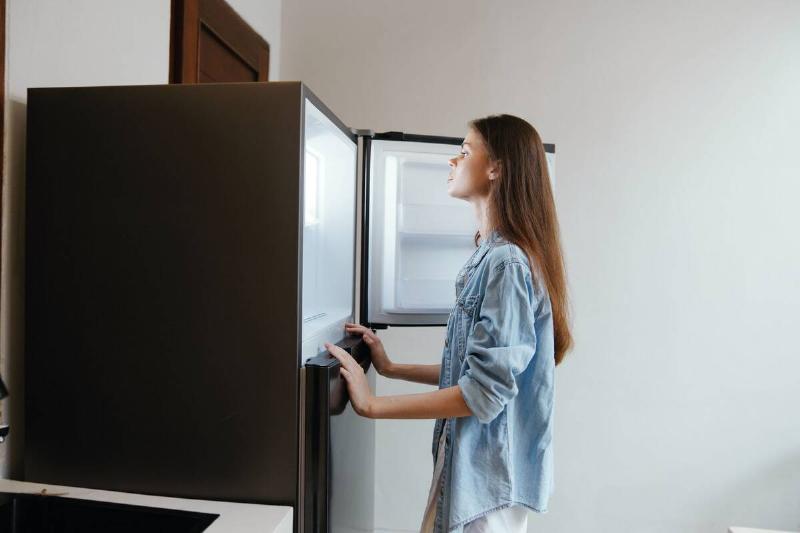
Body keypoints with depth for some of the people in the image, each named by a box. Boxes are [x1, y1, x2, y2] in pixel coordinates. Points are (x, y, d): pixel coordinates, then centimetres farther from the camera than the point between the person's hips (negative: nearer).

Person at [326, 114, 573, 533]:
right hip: (471, 461, 8)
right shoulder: (492, 256, 9)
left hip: (488, 471, -8)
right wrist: (392, 368, 9)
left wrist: (373, 404, -20)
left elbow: (484, 391, -23)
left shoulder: (506, 262, -20)